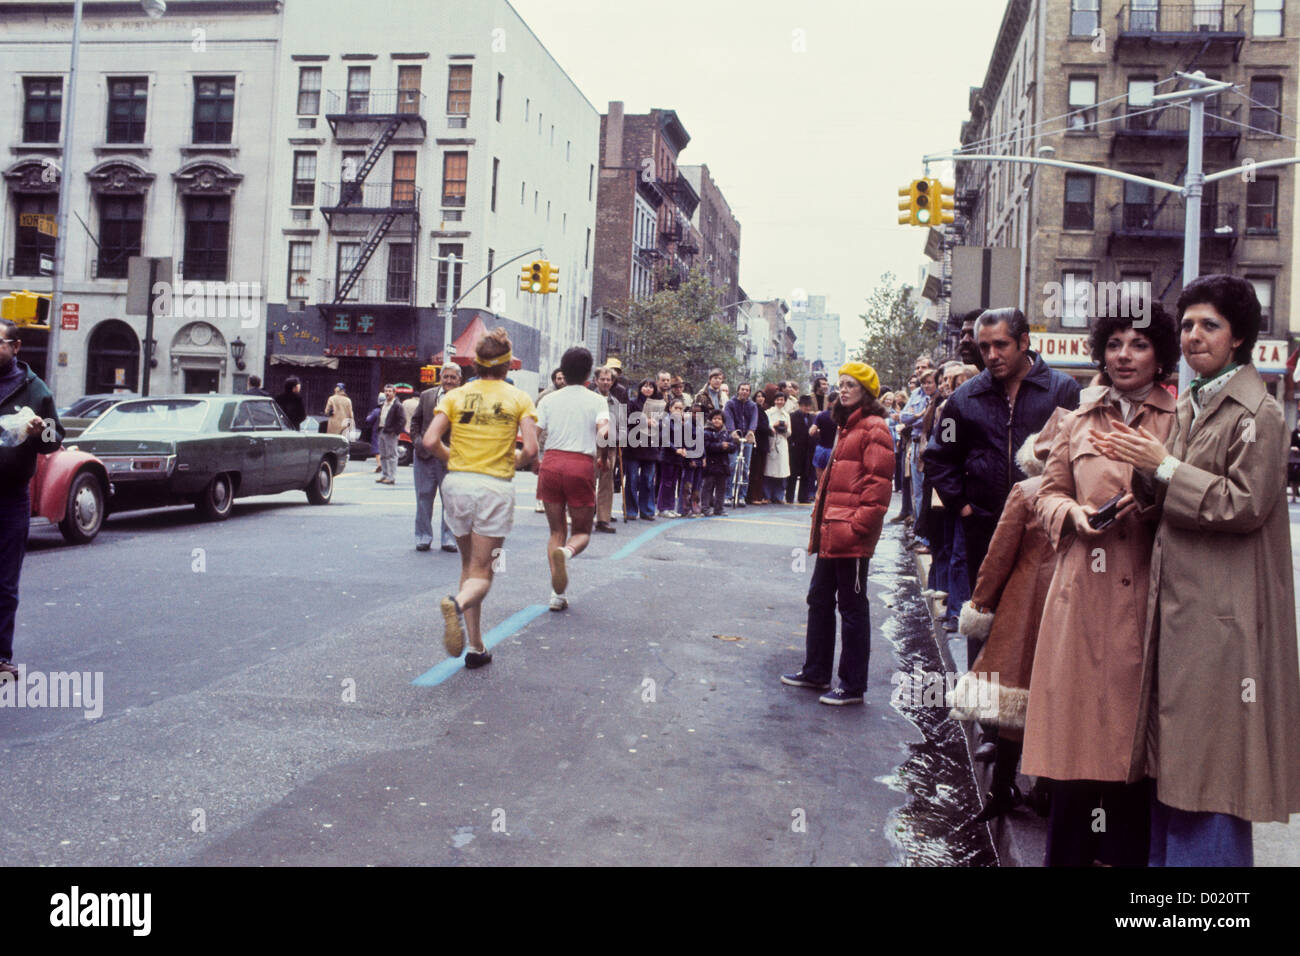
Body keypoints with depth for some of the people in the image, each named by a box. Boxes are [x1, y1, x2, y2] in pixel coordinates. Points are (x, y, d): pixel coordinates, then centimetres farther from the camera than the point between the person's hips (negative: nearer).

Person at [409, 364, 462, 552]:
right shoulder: (426, 395, 10)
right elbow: (415, 420, 14)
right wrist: (417, 442, 1)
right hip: (425, 455, 3)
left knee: (450, 500, 3)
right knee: (424, 498, 8)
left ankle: (449, 538, 14)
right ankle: (423, 537, 18)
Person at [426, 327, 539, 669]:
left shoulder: (455, 395, 5)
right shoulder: (519, 399, 1)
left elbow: (430, 441, -5)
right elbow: (530, 450, -10)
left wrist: (452, 458, 13)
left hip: (457, 483, 3)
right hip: (495, 487, -2)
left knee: (469, 565, 17)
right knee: (481, 572, 4)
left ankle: (475, 647, 15)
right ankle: (458, 602, -31)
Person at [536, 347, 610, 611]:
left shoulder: (549, 400, 10)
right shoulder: (596, 400, 6)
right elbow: (603, 426, -14)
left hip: (551, 463, 2)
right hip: (581, 466, -2)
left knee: (556, 530, 14)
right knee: (582, 532, 12)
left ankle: (558, 594, 6)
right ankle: (566, 552, -24)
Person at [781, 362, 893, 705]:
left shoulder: (874, 428, -11)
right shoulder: (848, 427, 19)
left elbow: (878, 482, -18)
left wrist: (859, 525, -21)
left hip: (852, 537, -10)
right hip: (831, 533, 10)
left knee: (852, 607, -2)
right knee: (820, 599, 17)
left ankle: (853, 686, 8)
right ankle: (816, 672, 30)